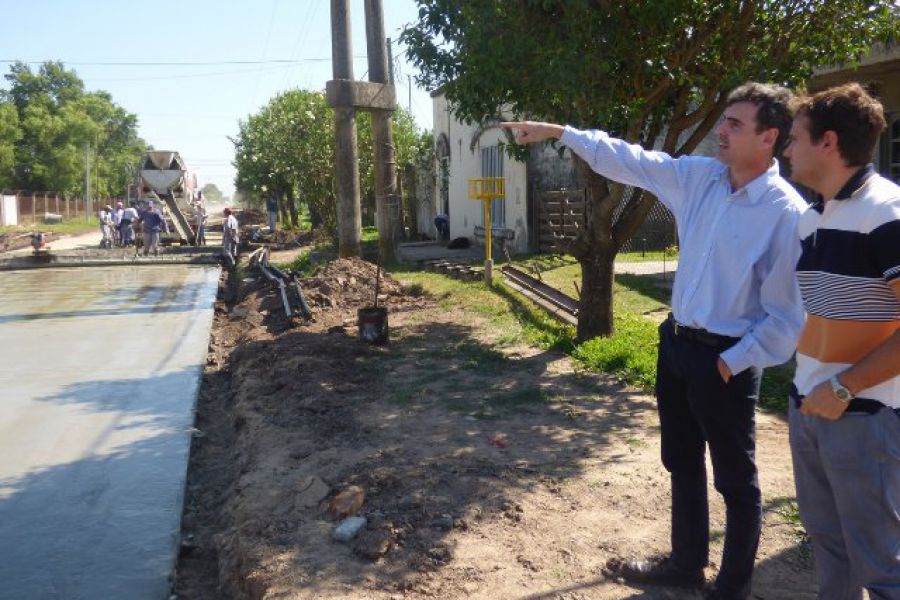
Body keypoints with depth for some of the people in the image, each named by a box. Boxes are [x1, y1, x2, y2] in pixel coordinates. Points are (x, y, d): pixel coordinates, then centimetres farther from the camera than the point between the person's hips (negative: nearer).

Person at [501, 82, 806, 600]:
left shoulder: (787, 213, -18)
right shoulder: (698, 176, 0)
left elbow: (786, 314, -16)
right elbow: (627, 159, 8)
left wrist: (731, 364, -16)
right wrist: (558, 131, 8)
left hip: (725, 359, -7)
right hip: (676, 342, 7)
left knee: (736, 481, 11)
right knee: (682, 464, 22)